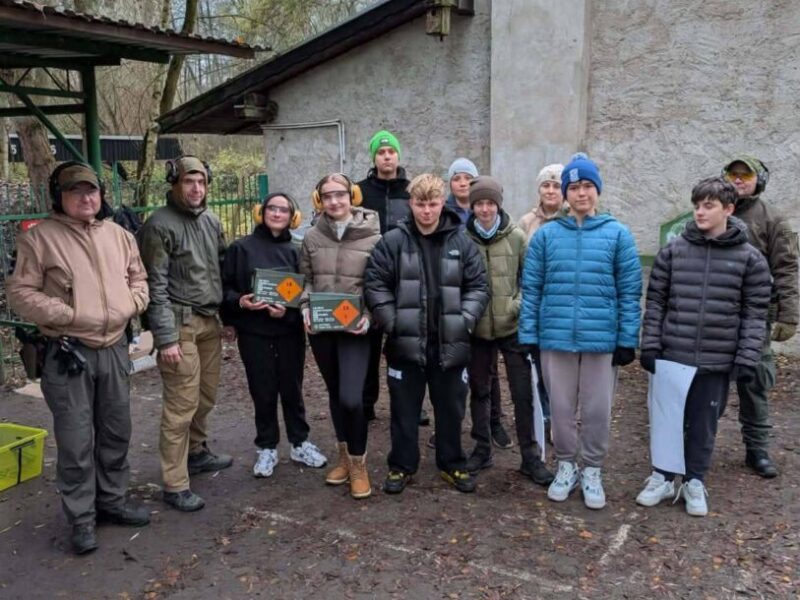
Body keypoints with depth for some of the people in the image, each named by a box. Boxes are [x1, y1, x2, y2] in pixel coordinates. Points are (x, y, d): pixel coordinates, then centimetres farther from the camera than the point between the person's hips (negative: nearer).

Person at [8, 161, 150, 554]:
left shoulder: (118, 234, 9)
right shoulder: (39, 237, -6)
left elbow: (138, 278, 17)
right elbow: (21, 292, -8)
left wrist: (130, 306, -2)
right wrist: (67, 315, -17)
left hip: (114, 349, 5)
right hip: (69, 353, -5)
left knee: (116, 433, 15)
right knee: (76, 440, 0)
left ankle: (112, 500, 32)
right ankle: (81, 518, 13)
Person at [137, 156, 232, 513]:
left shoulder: (211, 220, 11)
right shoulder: (159, 226, -10)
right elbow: (155, 287, -13)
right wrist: (166, 337, -17)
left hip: (210, 320, 7)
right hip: (180, 323, -7)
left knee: (206, 397, 15)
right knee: (182, 405, -5)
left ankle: (197, 453, 35)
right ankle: (175, 486, 4)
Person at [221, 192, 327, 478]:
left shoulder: (295, 251, 6)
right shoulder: (241, 248, 1)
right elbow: (225, 287, 1)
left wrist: (288, 311, -15)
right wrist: (240, 302, -19)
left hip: (290, 332, 1)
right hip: (254, 333, -1)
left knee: (292, 389, 10)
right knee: (263, 392, 7)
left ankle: (300, 443, 26)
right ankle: (267, 448, 23)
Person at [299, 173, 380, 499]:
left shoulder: (372, 237, -5)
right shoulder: (312, 237, 5)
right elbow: (305, 279, 11)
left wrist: (369, 316, -16)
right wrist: (306, 309, -5)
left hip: (355, 328, -4)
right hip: (321, 328, 4)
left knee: (351, 397, -13)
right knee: (335, 394, 15)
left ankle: (358, 463, 9)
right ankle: (344, 456, 33)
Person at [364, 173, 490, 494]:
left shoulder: (462, 243, 2)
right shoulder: (392, 241, -2)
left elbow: (478, 286, 4)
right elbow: (375, 284, -3)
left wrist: (464, 322, -6)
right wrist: (392, 323, -8)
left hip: (450, 344, 1)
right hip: (406, 343, -1)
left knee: (451, 409, 13)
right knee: (404, 410, 10)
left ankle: (452, 465, 30)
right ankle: (401, 466, 26)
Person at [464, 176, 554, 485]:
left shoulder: (516, 236, -4)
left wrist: (519, 305, -9)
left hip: (512, 327, -1)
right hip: (477, 329, 1)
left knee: (523, 393, 2)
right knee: (479, 391, 13)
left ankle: (530, 457, 15)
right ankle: (482, 450, 29)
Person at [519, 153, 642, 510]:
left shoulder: (618, 234, 1)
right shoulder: (546, 235, 3)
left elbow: (630, 291, 1)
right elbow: (531, 289, 4)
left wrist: (628, 340, -3)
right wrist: (529, 335, -1)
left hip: (602, 339, -1)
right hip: (555, 338, 1)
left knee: (597, 410, 9)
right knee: (561, 407, 11)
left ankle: (592, 471, 27)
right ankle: (566, 466, 30)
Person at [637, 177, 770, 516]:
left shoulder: (749, 258, -2)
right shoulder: (673, 251, 1)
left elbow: (755, 314, -1)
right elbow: (655, 301, 3)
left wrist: (747, 359, -6)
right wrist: (650, 345, -2)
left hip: (717, 361, -1)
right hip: (672, 356, 1)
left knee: (703, 425, 11)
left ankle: (694, 482, 28)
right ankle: (663, 477, 28)